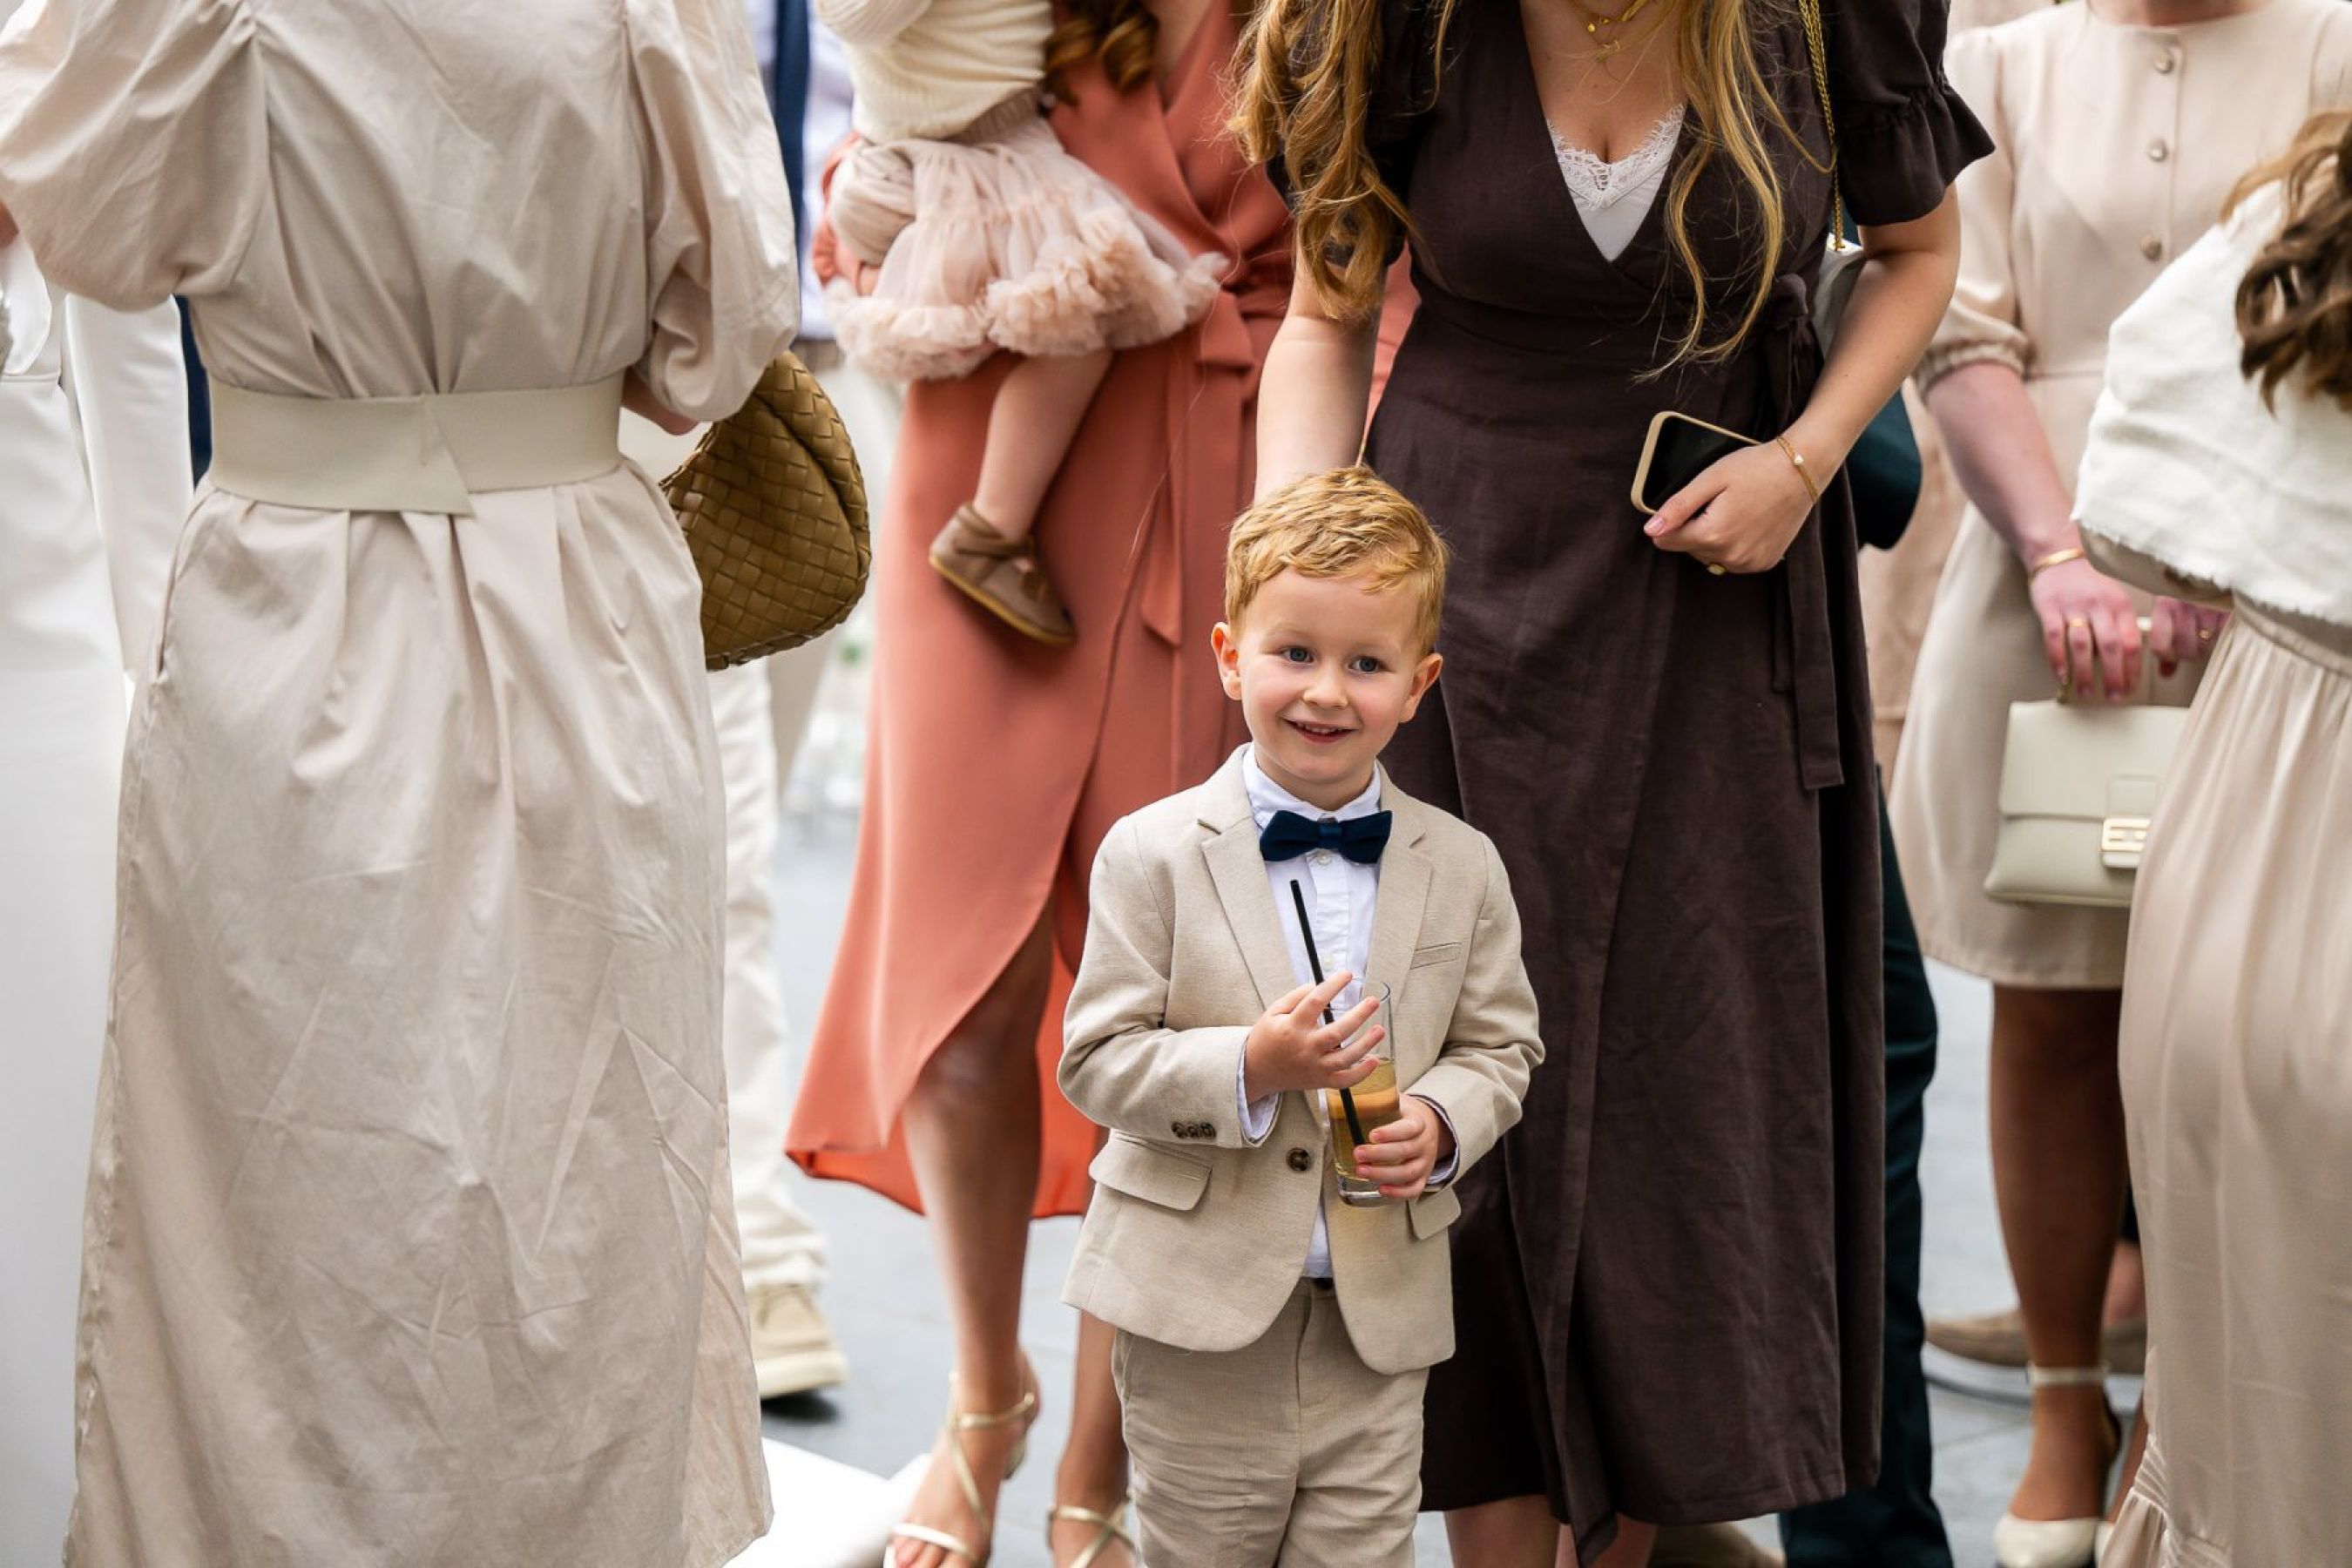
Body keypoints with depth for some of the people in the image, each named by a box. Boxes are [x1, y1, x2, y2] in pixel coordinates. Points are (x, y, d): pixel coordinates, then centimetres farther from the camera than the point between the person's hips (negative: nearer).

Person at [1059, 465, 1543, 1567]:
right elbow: (1097, 1060, -9)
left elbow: (1501, 1045, 9)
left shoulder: (1463, 868, 2)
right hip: (1198, 1306, -2)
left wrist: (1440, 1123, -12)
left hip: (1380, 1311, 2)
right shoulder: (1152, 854, -7)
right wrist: (1252, 1067, -24)